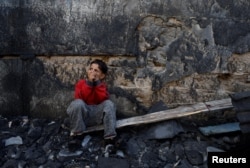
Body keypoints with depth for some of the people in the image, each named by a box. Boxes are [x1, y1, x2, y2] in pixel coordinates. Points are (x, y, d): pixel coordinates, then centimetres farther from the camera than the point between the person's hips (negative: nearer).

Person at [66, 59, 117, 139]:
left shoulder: (102, 85, 10)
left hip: (97, 115, 1)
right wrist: (89, 83, -18)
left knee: (109, 104, -24)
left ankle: (110, 134, -26)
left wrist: (97, 83, -13)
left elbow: (103, 99, -12)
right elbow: (79, 98, -14)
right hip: (82, 115, -1)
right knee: (78, 103, -32)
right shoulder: (81, 83, 5)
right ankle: (76, 132, -16)